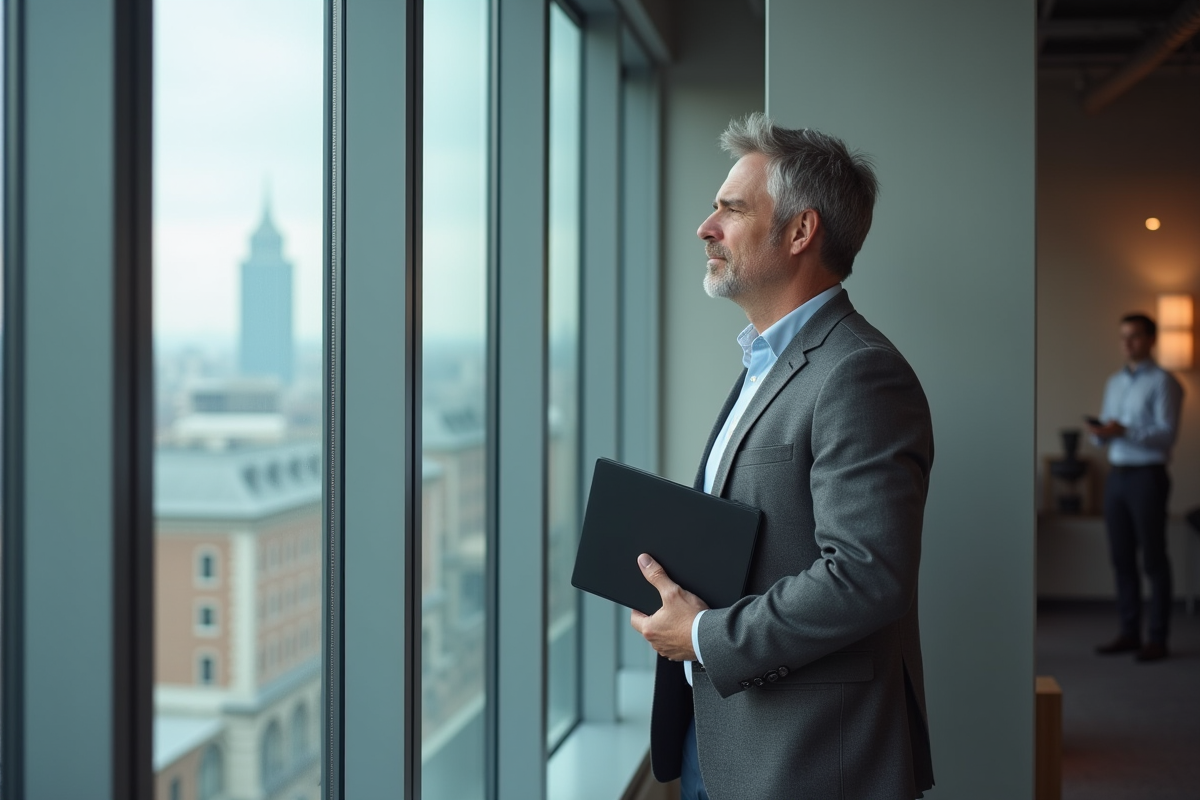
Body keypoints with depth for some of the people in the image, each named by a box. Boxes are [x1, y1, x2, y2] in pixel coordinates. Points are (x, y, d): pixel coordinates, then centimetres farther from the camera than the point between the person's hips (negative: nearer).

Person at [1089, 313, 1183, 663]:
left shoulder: (1162, 382, -6)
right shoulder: (1114, 382, 16)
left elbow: (1167, 433, -15)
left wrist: (1124, 431, -26)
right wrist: (1099, 432, -6)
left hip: (1147, 476, -7)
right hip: (1117, 474, 7)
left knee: (1153, 560, -3)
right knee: (1121, 558, 8)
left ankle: (1157, 638, 0)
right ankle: (1129, 632, 15)